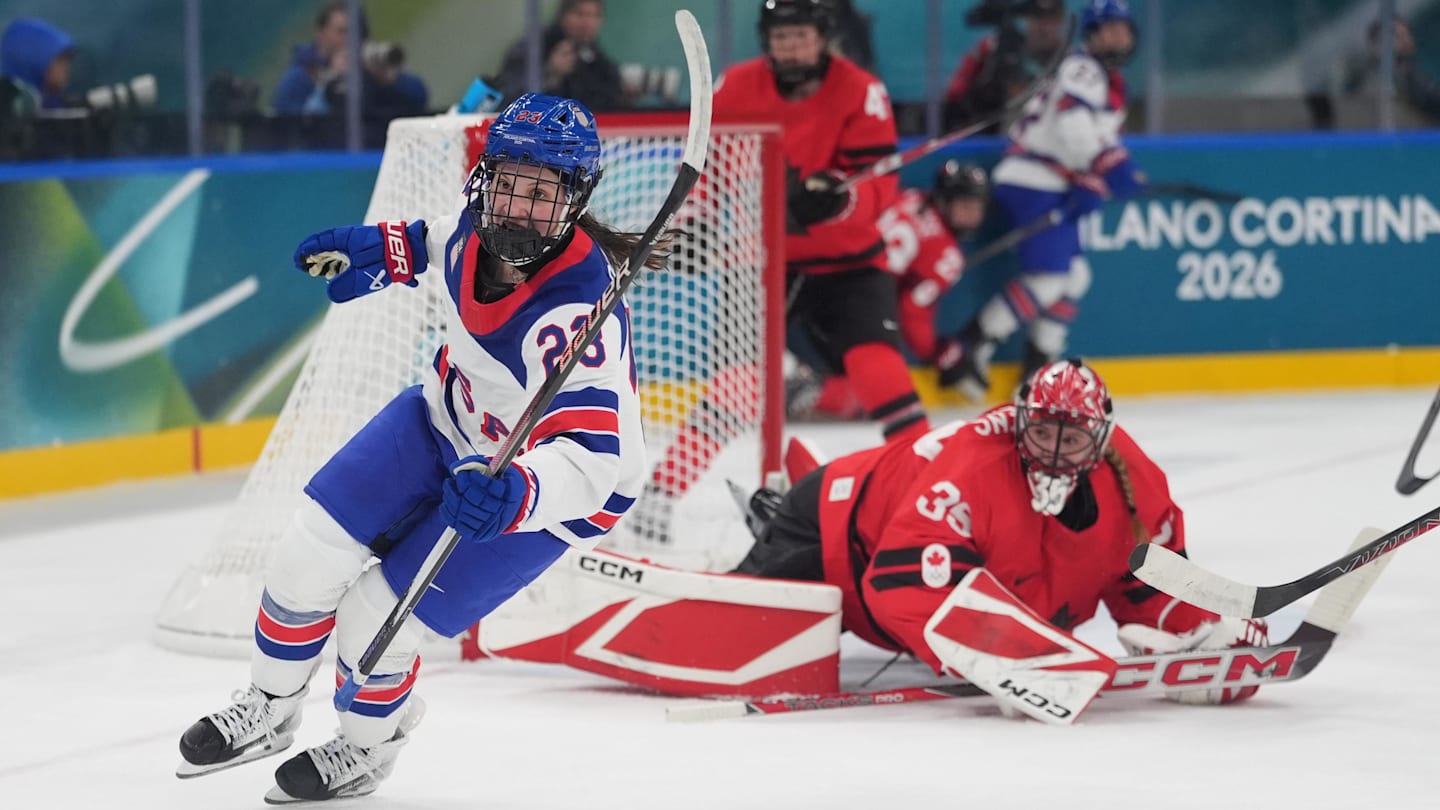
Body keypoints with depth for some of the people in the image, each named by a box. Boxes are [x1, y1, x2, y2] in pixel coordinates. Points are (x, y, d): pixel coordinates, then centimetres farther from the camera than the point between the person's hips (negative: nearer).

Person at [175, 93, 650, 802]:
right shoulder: (484, 223, -18)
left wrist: (513, 495, -63)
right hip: (446, 422, 6)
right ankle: (269, 710, 30)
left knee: (373, 625, -7)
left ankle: (367, 747, 28)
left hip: (548, 487, -6)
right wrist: (383, 250, 6)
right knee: (310, 556, 1)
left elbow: (589, 462, -46)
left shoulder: (575, 312, -39)